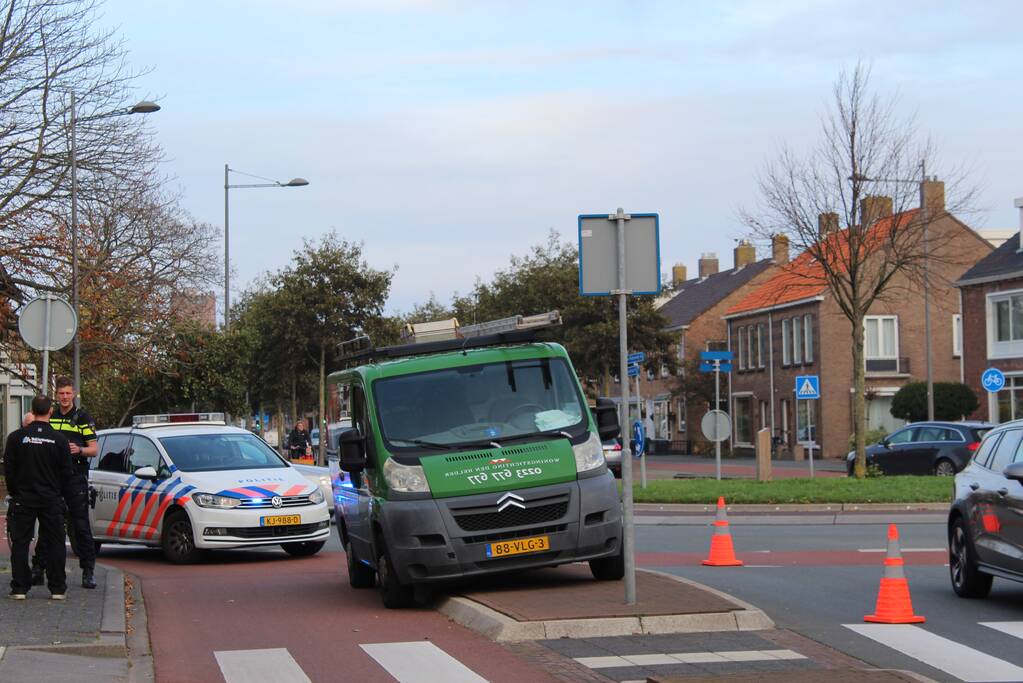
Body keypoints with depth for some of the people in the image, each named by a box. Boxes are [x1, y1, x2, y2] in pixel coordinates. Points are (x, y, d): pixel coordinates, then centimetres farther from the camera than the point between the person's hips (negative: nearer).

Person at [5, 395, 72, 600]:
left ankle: (19, 588, 3)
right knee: (55, 543, 7)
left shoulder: (16, 437, -4)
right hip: (51, 500, 0)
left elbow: (8, 469, -1)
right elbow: (66, 472, 0)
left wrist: (14, 493, 12)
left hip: (23, 499, 0)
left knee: (20, 544, 5)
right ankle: (57, 588, 7)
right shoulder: (59, 439, -4)